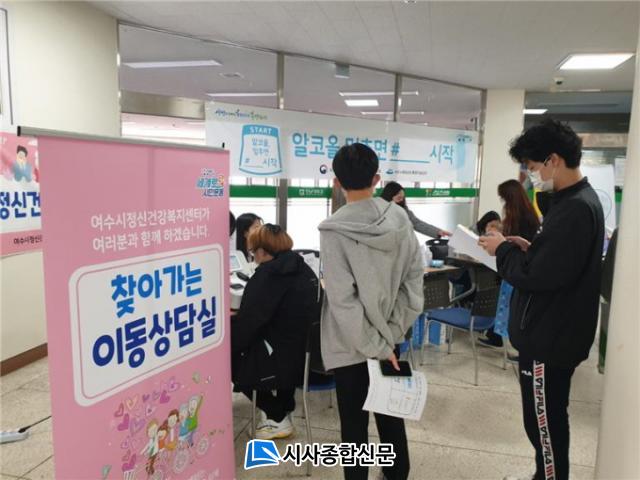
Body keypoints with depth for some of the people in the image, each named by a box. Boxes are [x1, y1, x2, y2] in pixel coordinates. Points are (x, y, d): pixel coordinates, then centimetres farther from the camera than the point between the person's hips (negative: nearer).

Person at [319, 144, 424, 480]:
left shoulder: (334, 230, -20)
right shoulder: (400, 218, -6)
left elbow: (343, 300, -21)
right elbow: (414, 276, -4)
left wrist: (376, 347, -14)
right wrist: (392, 334, -2)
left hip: (350, 344, -4)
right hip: (388, 336, 5)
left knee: (354, 421, 12)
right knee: (390, 411, 22)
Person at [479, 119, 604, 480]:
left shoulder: (574, 209, -23)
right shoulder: (579, 200, 10)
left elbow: (540, 277, -28)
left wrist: (504, 250, -14)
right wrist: (529, 248, 4)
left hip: (550, 337, -10)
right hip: (553, 331, 10)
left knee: (544, 423, 6)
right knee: (549, 420, 23)